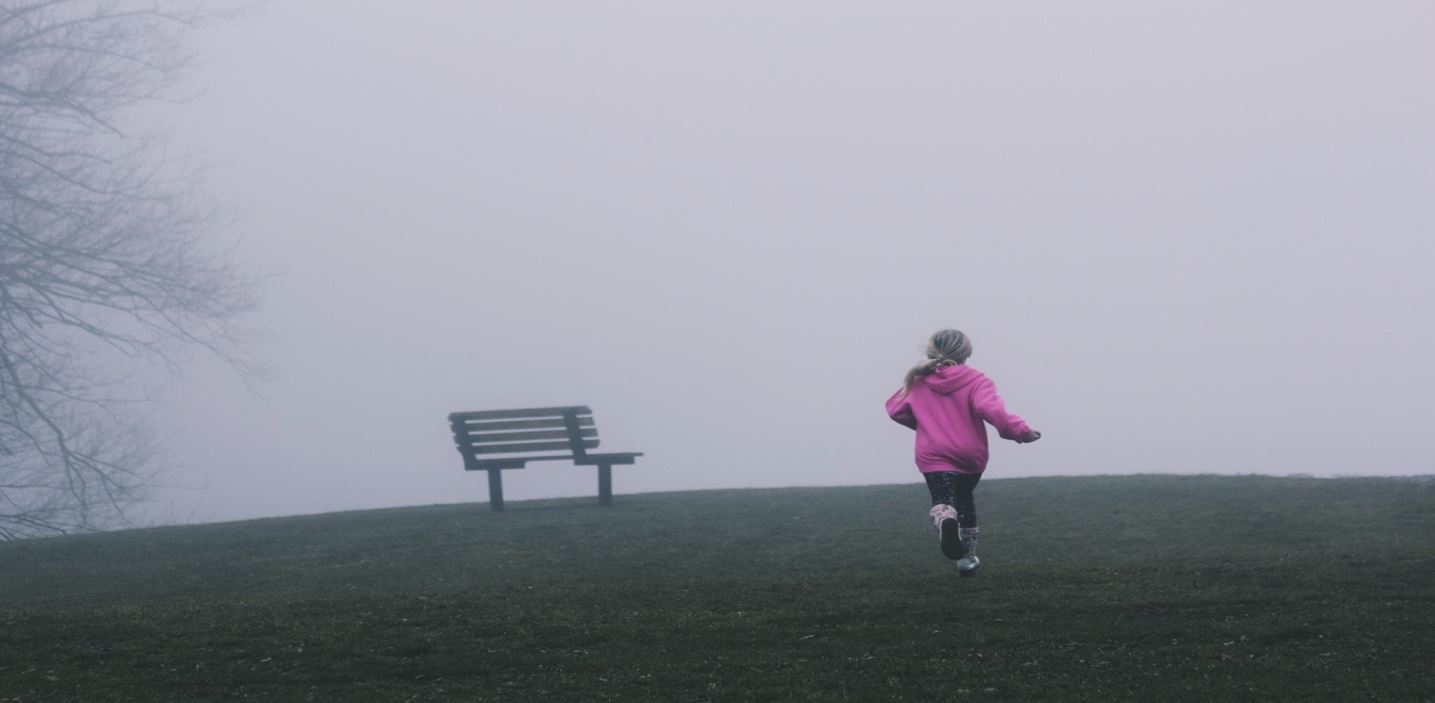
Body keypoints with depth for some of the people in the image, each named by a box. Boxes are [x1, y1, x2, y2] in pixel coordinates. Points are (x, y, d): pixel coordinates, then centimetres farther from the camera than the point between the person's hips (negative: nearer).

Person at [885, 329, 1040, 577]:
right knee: (963, 499, 25)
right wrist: (1020, 430, -23)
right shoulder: (975, 381, -5)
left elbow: (895, 409, 14)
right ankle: (967, 558, 31)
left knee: (943, 501, -14)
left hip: (934, 455, -1)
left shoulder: (918, 382, 6)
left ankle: (944, 519, -53)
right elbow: (991, 409, -22)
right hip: (971, 455, 1)